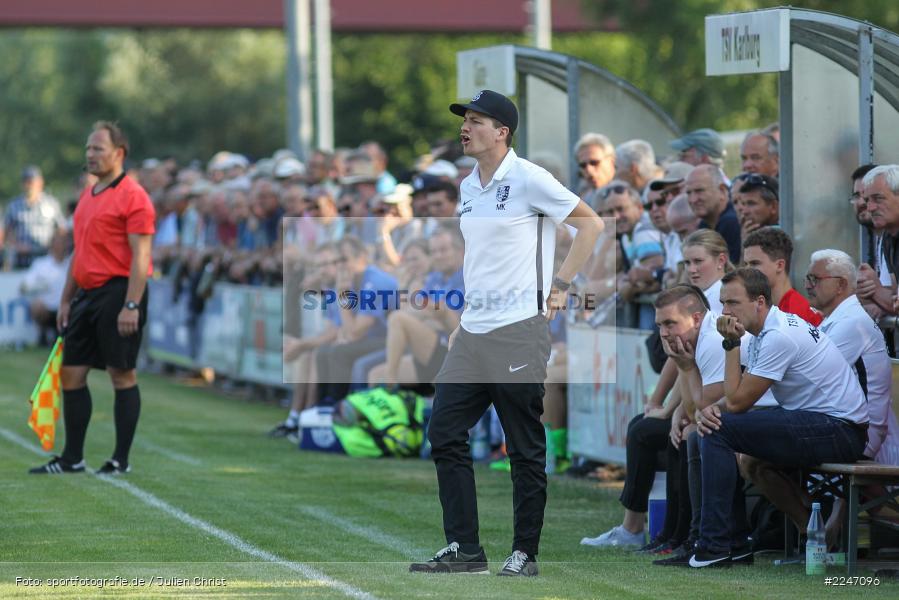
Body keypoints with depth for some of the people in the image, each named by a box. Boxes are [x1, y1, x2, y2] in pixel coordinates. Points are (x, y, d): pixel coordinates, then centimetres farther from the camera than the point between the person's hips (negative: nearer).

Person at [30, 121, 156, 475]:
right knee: (71, 373, 7)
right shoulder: (88, 197, 17)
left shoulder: (132, 196, -10)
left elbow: (141, 256, -15)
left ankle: (121, 460, 3)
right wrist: (67, 300, 19)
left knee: (122, 375, -3)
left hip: (118, 292, -9)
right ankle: (72, 459, 14)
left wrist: (131, 305, -21)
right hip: (88, 295, 9)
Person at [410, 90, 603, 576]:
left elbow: (591, 223, -5)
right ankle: (464, 548, 6)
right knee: (444, 433, 2)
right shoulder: (467, 188, 16)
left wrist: (559, 286, -7)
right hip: (473, 333, 8)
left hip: (519, 330, -8)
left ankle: (525, 553, 5)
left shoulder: (528, 179, -7)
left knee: (525, 448, -1)